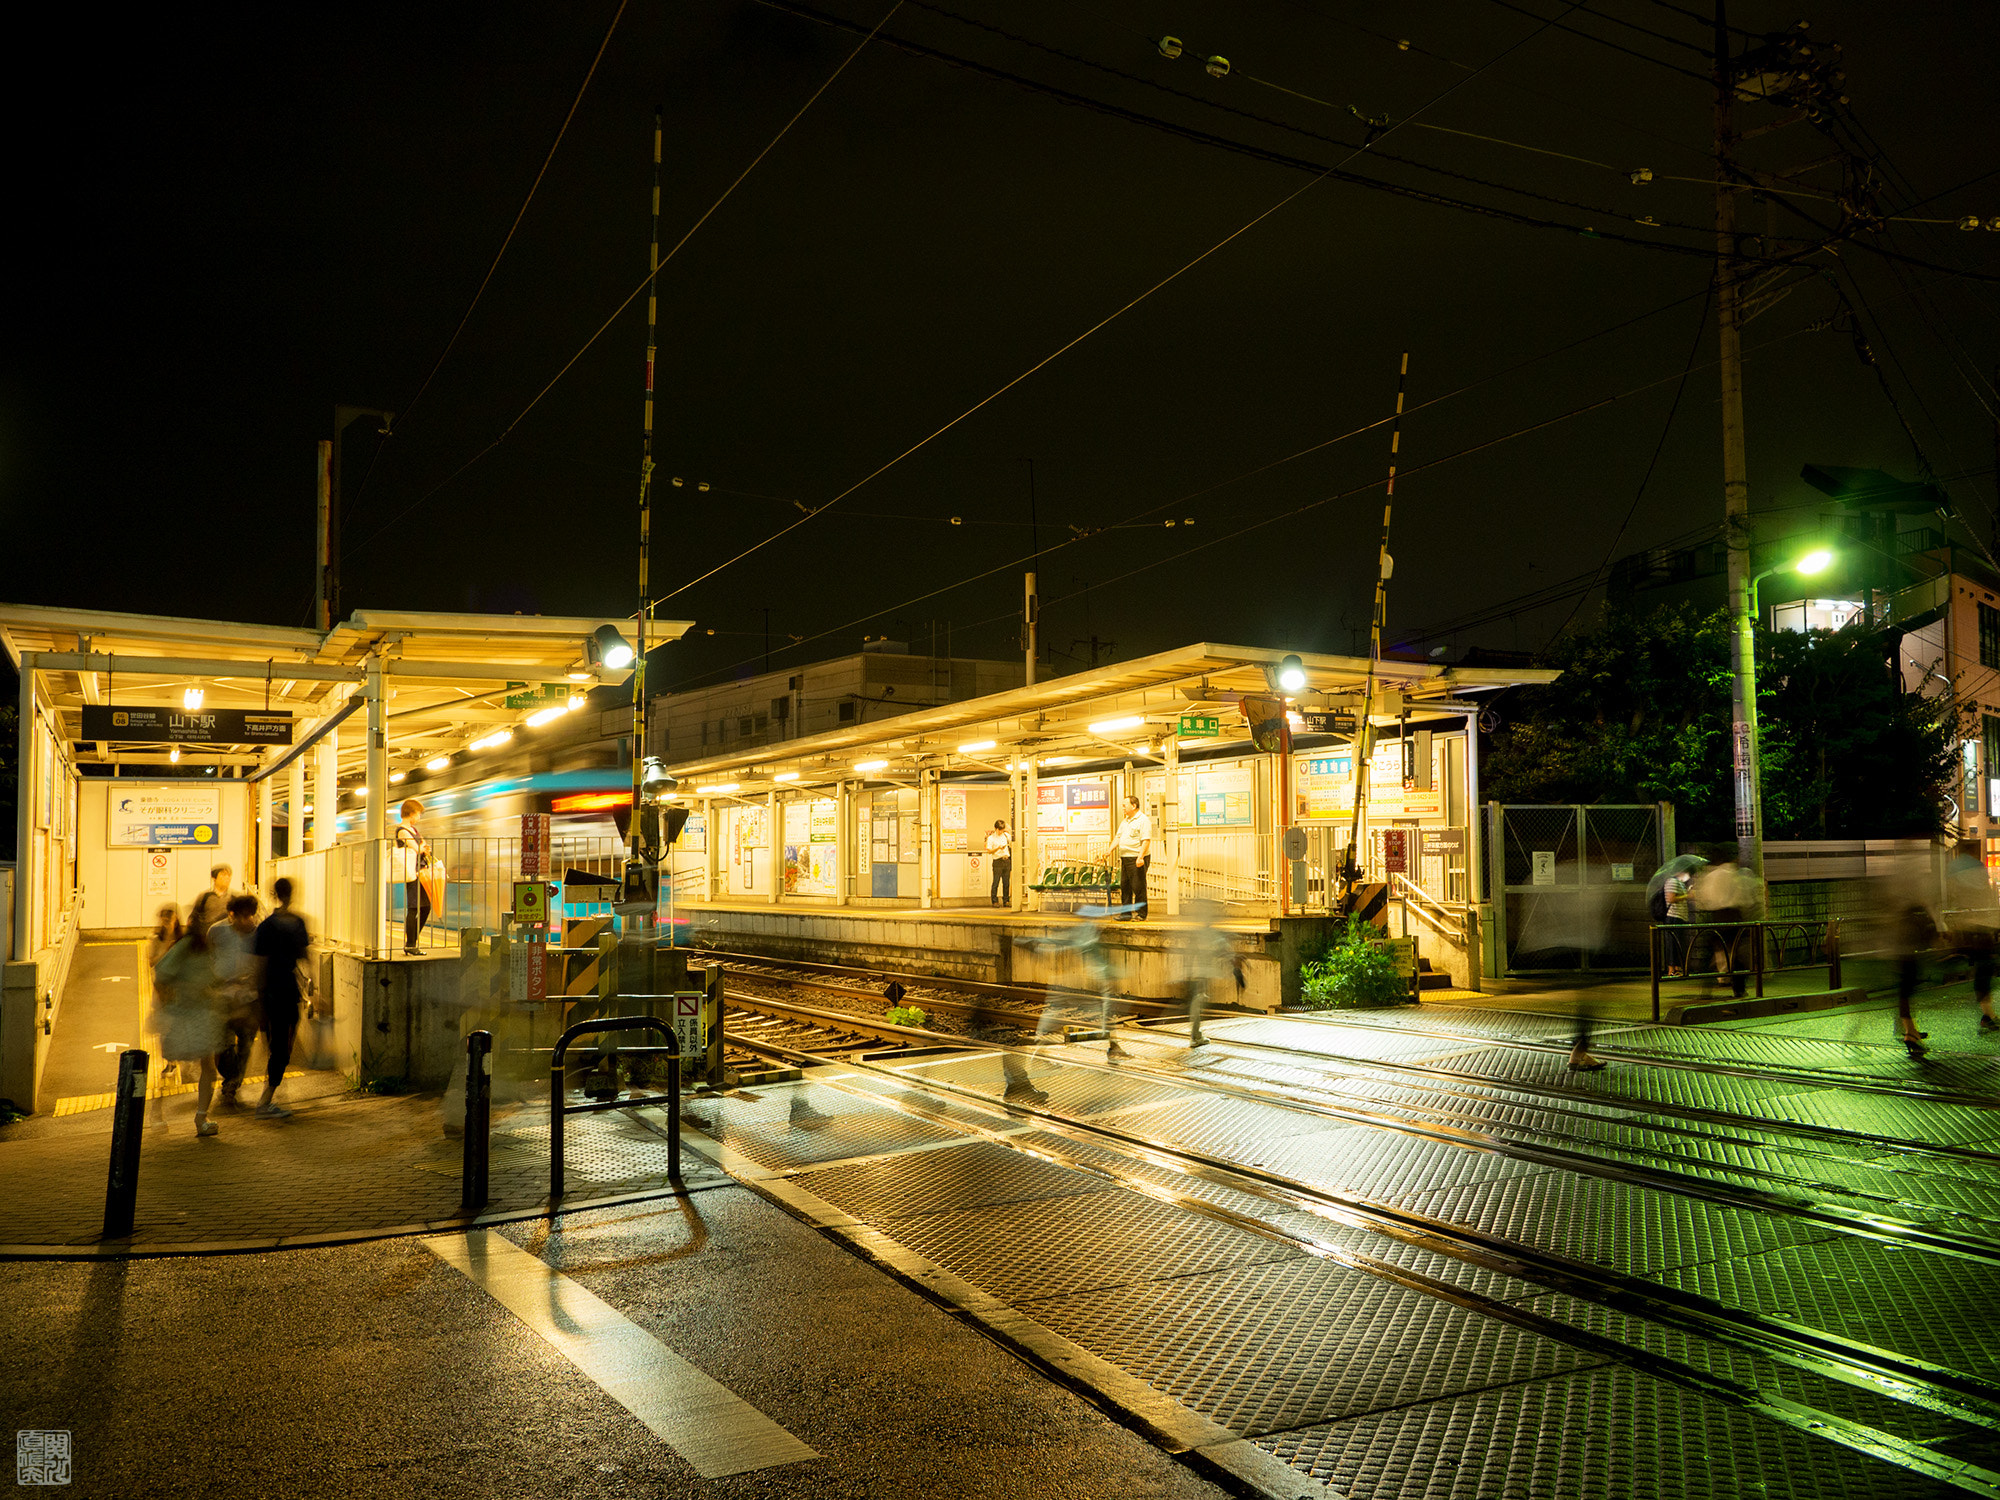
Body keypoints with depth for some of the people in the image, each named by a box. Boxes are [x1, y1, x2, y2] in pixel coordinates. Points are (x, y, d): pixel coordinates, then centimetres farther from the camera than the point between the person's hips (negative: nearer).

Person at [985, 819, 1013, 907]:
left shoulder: (1006, 835, 11)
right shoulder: (991, 838, -2)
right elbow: (989, 851, -8)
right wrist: (998, 848, -20)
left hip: (1007, 861, 4)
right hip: (997, 861, -4)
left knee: (1006, 882, 6)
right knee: (996, 882, -4)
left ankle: (1006, 900, 12)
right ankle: (995, 901, 1)